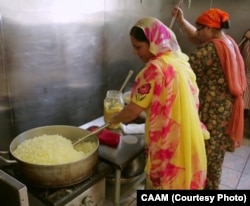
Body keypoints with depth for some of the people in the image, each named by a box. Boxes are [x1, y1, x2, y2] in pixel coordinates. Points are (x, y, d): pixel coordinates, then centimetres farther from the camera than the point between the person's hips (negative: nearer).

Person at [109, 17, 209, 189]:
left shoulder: (156, 67, -21)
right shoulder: (181, 61, 6)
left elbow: (134, 111, -17)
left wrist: (114, 119, 1)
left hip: (169, 146, -8)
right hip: (189, 142, 8)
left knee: (164, 183, 10)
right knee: (184, 181, 23)